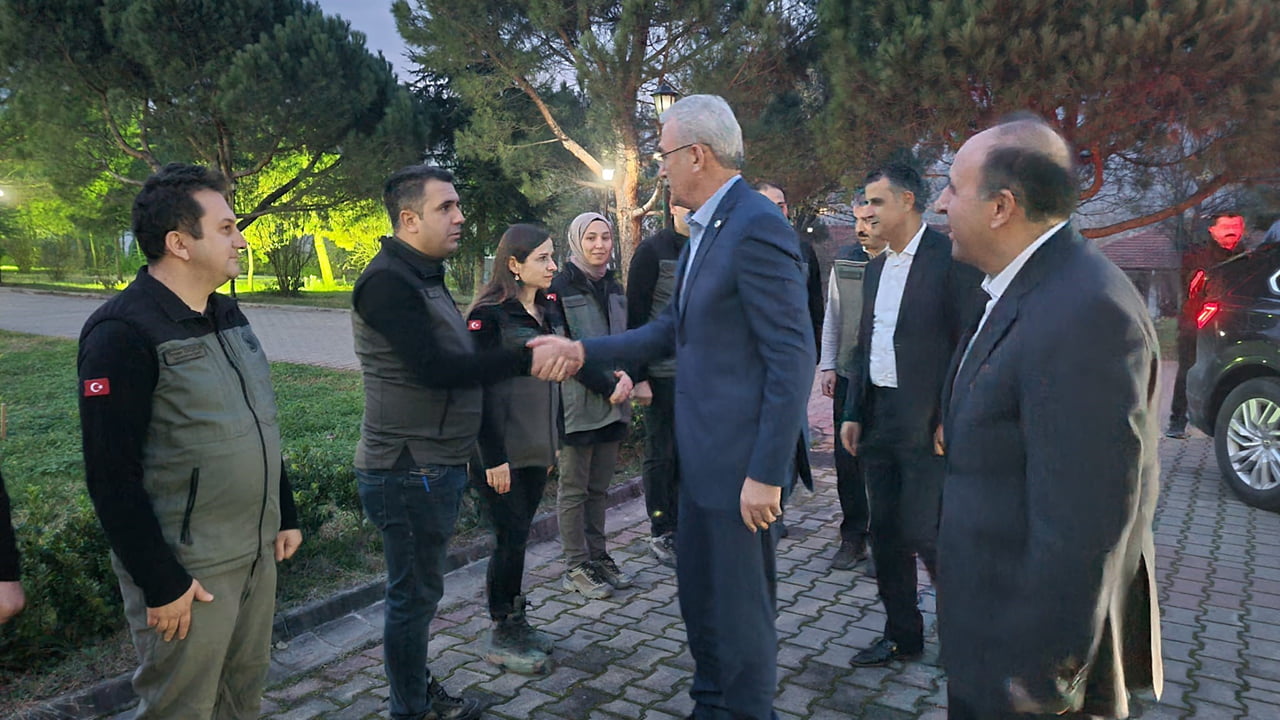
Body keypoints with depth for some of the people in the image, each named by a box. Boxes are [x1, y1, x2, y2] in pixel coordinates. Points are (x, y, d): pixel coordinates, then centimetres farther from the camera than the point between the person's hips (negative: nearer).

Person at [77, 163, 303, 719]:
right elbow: (112, 477, -19)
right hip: (187, 569, -7)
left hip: (258, 552, 7)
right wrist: (160, 584, -17)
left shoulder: (227, 314, 9)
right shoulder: (123, 332, -17)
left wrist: (285, 516, 16)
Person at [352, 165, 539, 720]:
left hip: (433, 467, 10)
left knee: (420, 591, 20)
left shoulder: (423, 276, 15)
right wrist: (523, 360, -24)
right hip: (408, 472, -9)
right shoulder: (389, 281, -17)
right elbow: (435, 369, -25)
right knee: (414, 595, 4)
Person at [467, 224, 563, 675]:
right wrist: (493, 457, -18)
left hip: (537, 449, 7)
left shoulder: (549, 311, 9)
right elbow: (478, 388, -17)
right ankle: (501, 636, 16)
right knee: (510, 539, 1)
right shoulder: (489, 314, -14)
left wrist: (556, 439, 16)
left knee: (518, 537, 15)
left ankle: (514, 622, 28)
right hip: (503, 451, -7)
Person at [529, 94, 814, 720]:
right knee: (700, 595, 23)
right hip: (703, 454, 10)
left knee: (739, 610, 7)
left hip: (741, 458, -10)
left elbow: (792, 358, -22)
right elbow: (673, 331, 15)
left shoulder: (757, 228, -19)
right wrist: (582, 350, 8)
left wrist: (766, 473, -22)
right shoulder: (704, 230, 11)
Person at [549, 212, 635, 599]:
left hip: (613, 403, 6)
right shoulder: (561, 287, -7)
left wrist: (626, 375, -5)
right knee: (574, 489, 4)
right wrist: (607, 385, -14)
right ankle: (576, 567, 13)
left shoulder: (614, 287, 13)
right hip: (577, 403, -6)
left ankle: (598, 556, 24)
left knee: (599, 487, 13)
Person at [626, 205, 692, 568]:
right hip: (663, 374, -5)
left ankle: (678, 526, 25)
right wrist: (639, 376, -13)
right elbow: (636, 316, -10)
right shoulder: (653, 249, -6)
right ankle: (661, 533, 18)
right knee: (661, 455, 5)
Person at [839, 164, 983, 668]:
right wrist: (853, 413, 14)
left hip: (927, 422, -8)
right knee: (885, 531, 11)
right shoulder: (876, 268, 15)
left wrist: (951, 418, -16)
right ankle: (902, 636, 26)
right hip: (878, 418, 8)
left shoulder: (950, 259, -9)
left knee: (921, 532, -7)